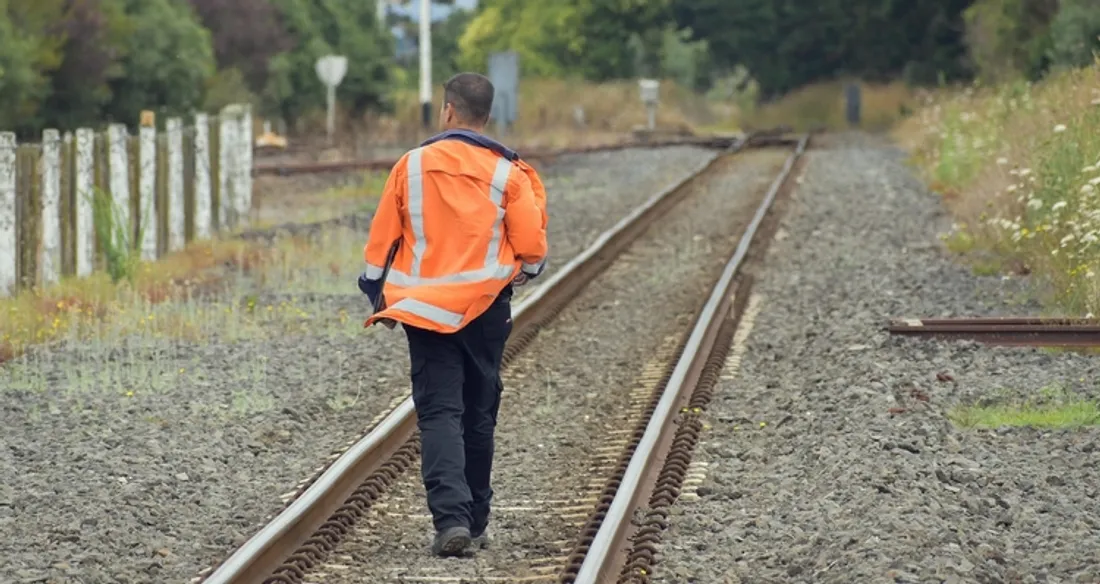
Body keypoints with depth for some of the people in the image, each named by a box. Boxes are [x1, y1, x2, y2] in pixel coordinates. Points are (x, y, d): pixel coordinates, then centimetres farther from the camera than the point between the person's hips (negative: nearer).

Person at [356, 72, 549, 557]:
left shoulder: (412, 166, -2)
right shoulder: (507, 174, -5)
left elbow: (381, 238, 2)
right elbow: (532, 246, -4)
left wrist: (378, 296, 16)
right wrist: (524, 273, 20)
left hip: (423, 309, 0)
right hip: (486, 308, 1)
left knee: (438, 413, -3)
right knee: (478, 415, 13)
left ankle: (450, 518, -21)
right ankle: (474, 521, 21)